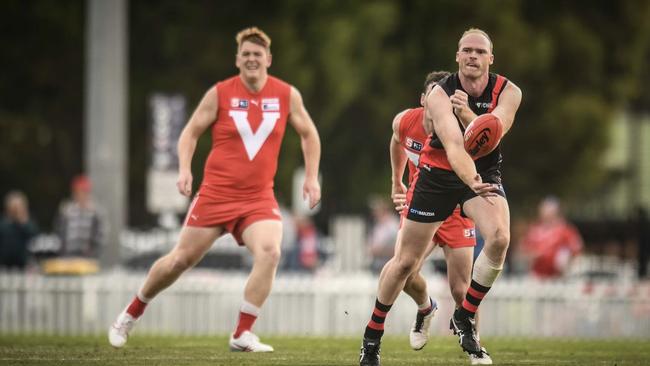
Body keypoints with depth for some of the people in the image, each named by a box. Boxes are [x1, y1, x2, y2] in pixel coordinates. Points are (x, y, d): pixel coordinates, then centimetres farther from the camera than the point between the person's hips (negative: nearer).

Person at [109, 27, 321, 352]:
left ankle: (242, 335, -15)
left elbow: (308, 134, 17)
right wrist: (184, 169, -11)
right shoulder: (220, 93, -4)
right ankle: (130, 315, 28)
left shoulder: (287, 95, 1)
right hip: (216, 193, -1)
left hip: (259, 198, 1)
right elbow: (190, 132, 4)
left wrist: (311, 177, 9)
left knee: (269, 253, -25)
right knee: (181, 258, 4)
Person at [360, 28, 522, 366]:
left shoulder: (508, 93, -13)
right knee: (405, 262, 2)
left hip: (484, 173, 2)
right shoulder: (440, 95, -22)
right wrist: (472, 182, -53)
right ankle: (372, 337, 23)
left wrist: (466, 113, -43)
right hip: (437, 173, -2)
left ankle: (464, 317, -7)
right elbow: (453, 145, -37)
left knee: (499, 237, -27)